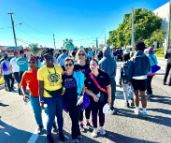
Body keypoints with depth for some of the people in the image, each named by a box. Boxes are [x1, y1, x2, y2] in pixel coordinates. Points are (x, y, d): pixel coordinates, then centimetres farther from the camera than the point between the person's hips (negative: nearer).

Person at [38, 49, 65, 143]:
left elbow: (63, 81, 6)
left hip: (60, 96, 3)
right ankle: (49, 134, 34)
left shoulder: (59, 68, -1)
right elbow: (40, 86, -5)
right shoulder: (41, 70, -9)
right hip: (49, 97, -3)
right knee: (51, 117, 7)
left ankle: (60, 132, 39)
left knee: (60, 115, 16)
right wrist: (41, 100, -4)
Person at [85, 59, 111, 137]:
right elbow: (86, 89, -6)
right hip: (93, 98, 0)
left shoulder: (104, 75, -12)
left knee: (101, 112, 13)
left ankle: (101, 128, 37)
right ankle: (95, 129, 29)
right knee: (94, 113, 8)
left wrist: (109, 97, -5)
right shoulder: (88, 76, -12)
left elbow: (108, 87, -5)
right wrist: (93, 95, -14)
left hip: (103, 97, 0)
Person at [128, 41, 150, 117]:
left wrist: (129, 79, 0)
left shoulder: (133, 59, -9)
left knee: (136, 94, 13)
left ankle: (137, 109, 24)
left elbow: (130, 70, -8)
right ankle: (144, 110, 13)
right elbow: (148, 68, 4)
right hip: (143, 78, 1)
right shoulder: (146, 58, -5)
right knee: (143, 95, 10)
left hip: (135, 79, -1)